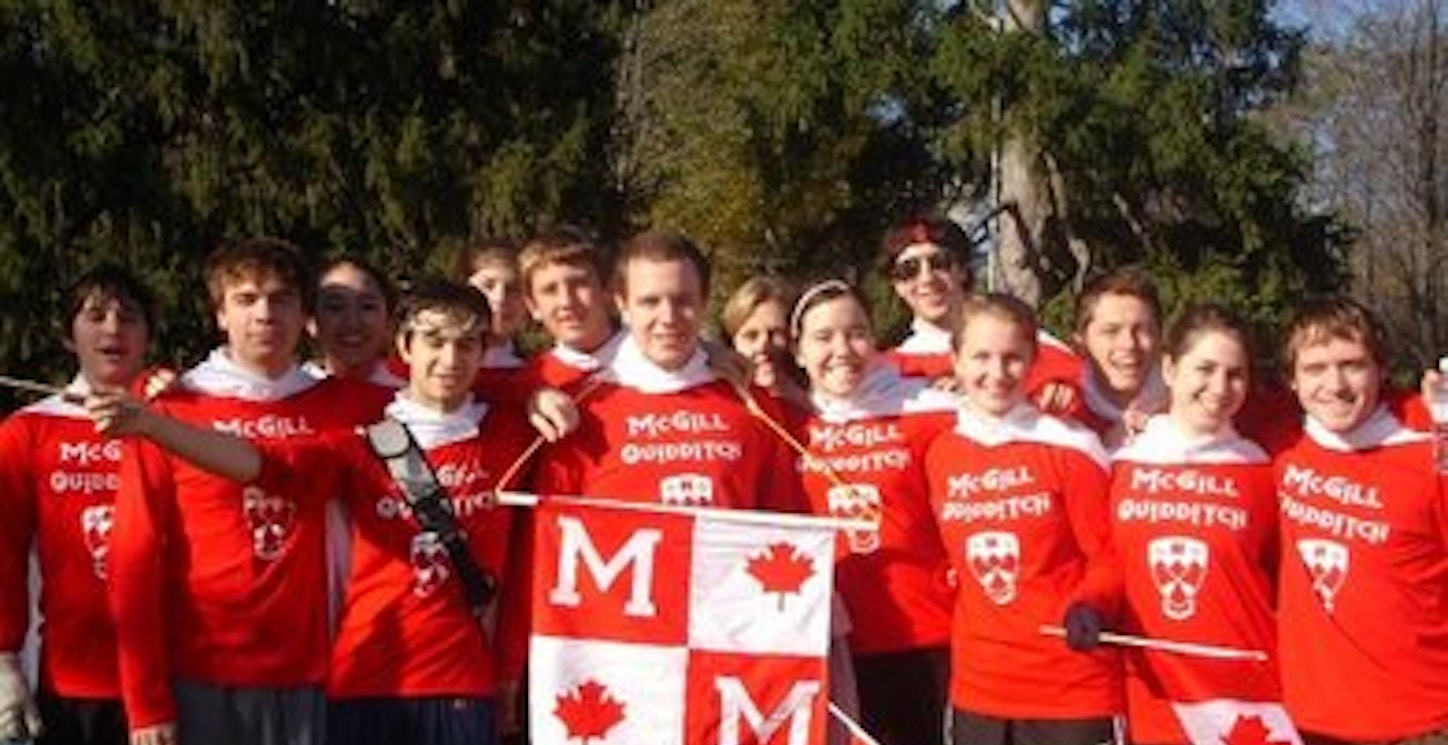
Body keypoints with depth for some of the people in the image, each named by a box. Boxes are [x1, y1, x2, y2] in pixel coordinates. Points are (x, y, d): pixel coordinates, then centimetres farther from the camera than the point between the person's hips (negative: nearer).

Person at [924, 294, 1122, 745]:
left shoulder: (1068, 449, -7)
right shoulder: (940, 455, 6)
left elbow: (1108, 556, -5)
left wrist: (1090, 605, -22)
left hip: (1072, 690, -4)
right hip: (978, 690, 4)